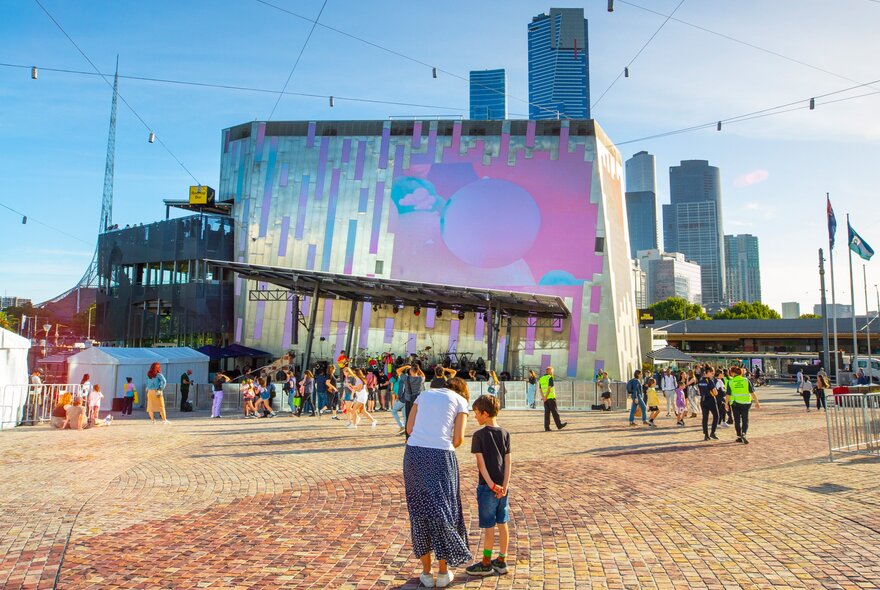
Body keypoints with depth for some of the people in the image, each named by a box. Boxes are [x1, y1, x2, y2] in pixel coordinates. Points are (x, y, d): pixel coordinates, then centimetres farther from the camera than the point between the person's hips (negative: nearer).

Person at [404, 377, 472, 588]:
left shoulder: (424, 394, 21)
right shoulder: (461, 400, 10)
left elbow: (409, 428, 12)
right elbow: (459, 438, 0)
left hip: (414, 453, 3)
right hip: (440, 456, -3)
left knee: (420, 511, 13)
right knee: (443, 511, 11)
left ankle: (426, 572, 21)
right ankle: (443, 572, 20)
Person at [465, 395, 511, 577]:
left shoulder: (479, 435, -12)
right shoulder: (505, 434, 3)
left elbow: (481, 463, -16)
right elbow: (508, 462, -1)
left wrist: (492, 485, -15)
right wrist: (504, 486, -5)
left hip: (487, 487, -5)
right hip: (503, 487, 5)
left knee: (489, 526, 4)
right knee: (502, 524, 13)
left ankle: (486, 564, 15)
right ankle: (501, 561, 22)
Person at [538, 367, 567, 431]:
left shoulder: (541, 379, 13)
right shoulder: (550, 378, -7)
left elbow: (540, 390, 6)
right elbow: (549, 388, -16)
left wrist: (543, 397, -5)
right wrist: (546, 397, -15)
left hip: (545, 398, 6)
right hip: (551, 397, -6)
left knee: (547, 412, 6)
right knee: (554, 412, 1)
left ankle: (546, 427, 2)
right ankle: (559, 425, 9)